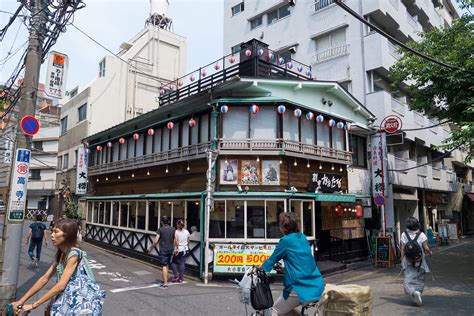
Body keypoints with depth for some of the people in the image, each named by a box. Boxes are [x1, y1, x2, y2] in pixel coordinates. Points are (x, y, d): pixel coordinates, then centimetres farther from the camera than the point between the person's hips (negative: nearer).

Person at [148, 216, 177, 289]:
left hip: (163, 251, -4)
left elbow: (156, 241, -13)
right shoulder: (173, 229, 0)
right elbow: (175, 241, 4)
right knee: (167, 265, 19)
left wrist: (150, 248, -2)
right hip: (170, 250, 4)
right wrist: (176, 248, 16)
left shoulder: (160, 229, -11)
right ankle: (165, 281, 28)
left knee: (164, 266, -1)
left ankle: (165, 283, -2)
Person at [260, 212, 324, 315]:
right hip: (317, 286, 7)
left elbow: (272, 259, 2)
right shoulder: (303, 237, 11)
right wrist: (285, 266, 40)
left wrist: (260, 268, 18)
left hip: (301, 288, -7)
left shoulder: (286, 240, -10)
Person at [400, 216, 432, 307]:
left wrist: (402, 261, 3)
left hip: (408, 262, -1)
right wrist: (430, 252, 15)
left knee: (408, 280, 1)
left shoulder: (404, 235, -6)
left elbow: (402, 249, -6)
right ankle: (417, 299, 17)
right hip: (419, 262, 1)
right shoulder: (422, 235, -7)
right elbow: (426, 248, -8)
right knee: (419, 280, 17)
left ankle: (414, 292, -26)